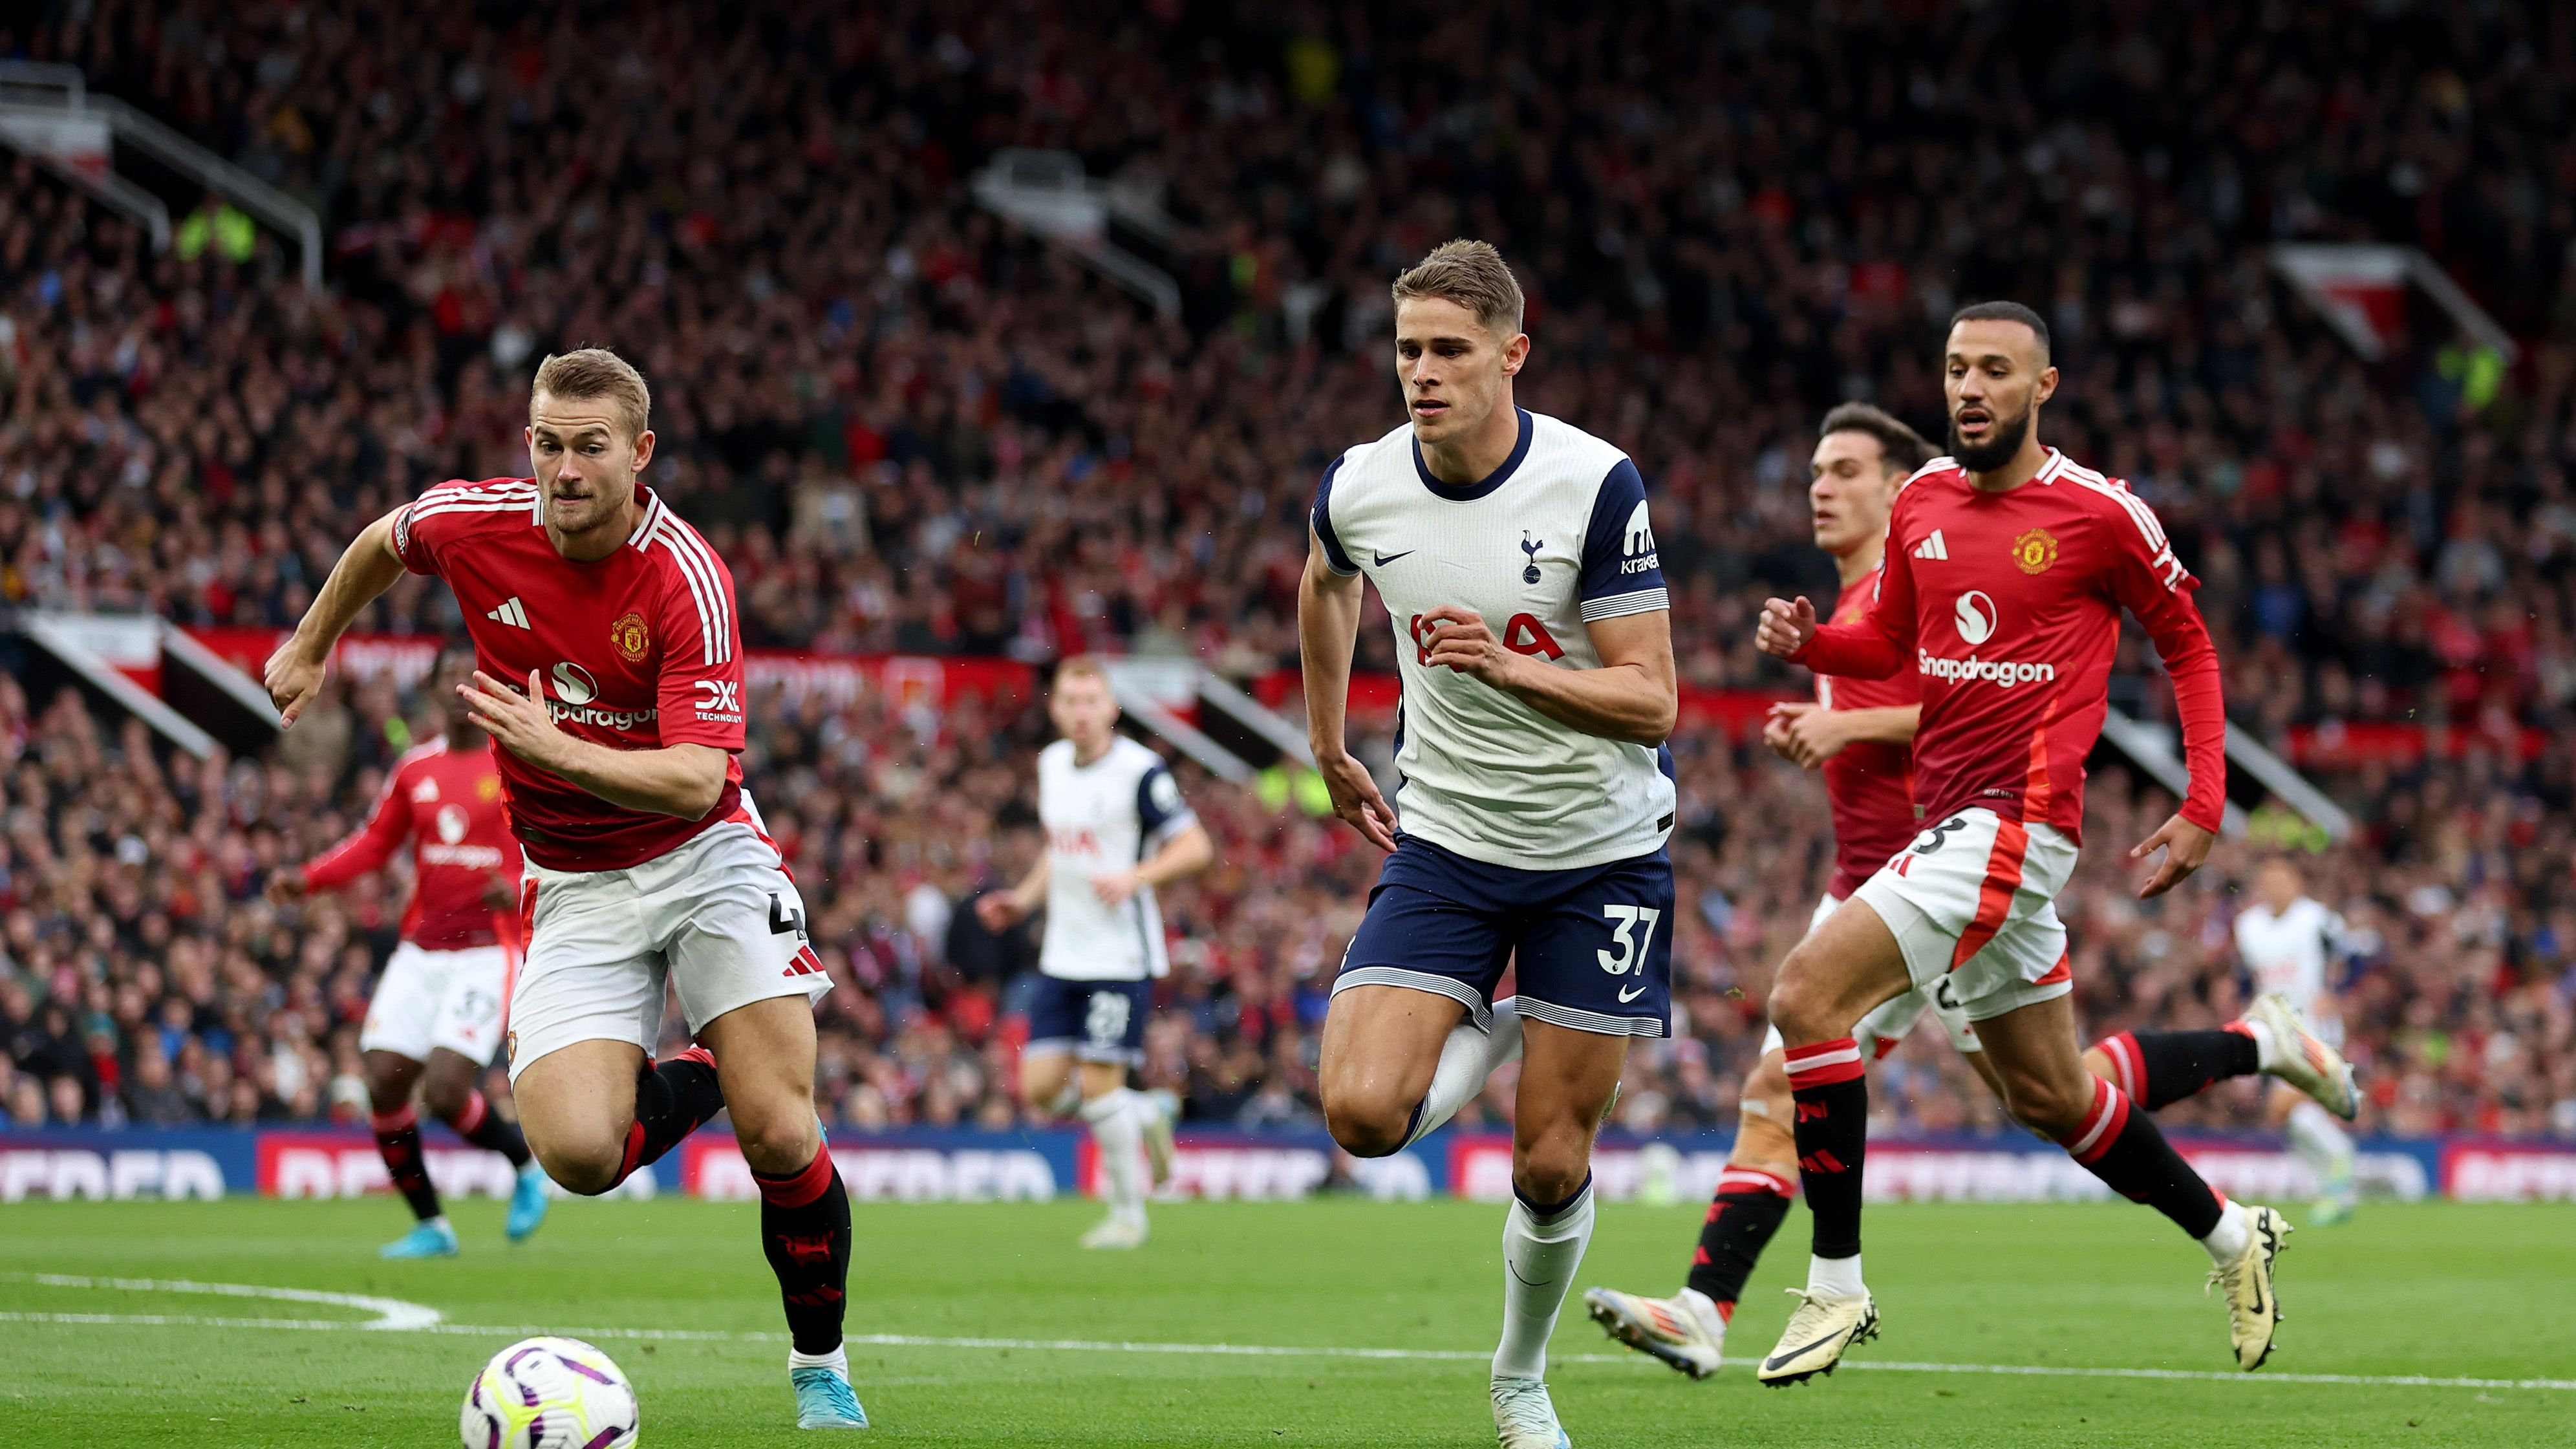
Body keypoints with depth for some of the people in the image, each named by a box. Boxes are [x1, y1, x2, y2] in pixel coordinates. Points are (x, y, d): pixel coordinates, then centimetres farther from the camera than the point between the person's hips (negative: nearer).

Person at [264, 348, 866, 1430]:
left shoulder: (686, 578, -21)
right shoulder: (475, 526, -10)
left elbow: (694, 780, -29)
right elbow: (382, 542, 15)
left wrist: (556, 749, -42)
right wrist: (310, 648, 27)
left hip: (704, 857, -3)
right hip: (575, 888, 3)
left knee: (781, 1137, -15)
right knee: (577, 1150, -20)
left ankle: (821, 1365, 10)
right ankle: (696, 1079, 15)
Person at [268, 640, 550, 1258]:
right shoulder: (415, 770, 10)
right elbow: (373, 843, 19)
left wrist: (522, 889, -25)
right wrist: (305, 879, 5)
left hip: (487, 949, -5)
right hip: (420, 950, 5)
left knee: (444, 1091, -18)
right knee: (384, 1084, -5)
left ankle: (527, 1164, 12)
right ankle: (430, 1225, 11)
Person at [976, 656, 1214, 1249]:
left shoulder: (1140, 770, -12)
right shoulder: (1052, 764, 10)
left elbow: (1196, 847, -11)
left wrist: (1135, 877, -24)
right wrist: (1023, 900, 11)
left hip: (1121, 956, -7)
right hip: (1063, 954, 7)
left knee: (1100, 1085, -9)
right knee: (1041, 1088, 0)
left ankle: (1129, 1213, 8)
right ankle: (1146, 1118, 25)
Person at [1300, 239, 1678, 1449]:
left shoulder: (1595, 485, -19)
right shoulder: (1358, 488, -7)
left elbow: (1651, 703, -18)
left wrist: (1512, 667, -33)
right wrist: (1329, 751, 24)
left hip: (1601, 850, -2)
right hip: (1444, 842, 3)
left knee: (1551, 1166, -1)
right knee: (1363, 1112, -18)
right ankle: (1495, 1031, 15)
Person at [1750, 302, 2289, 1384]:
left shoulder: (2102, 514, -9)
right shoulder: (1921, 503, 9)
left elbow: (2187, 644, 3)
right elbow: (1888, 645, 21)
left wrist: (2203, 808, -2)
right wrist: (1809, 640, -2)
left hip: (2015, 819, -7)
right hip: (1947, 820, 7)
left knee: (1806, 995, -20)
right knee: (2051, 1097, 16)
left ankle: (1836, 1286, -14)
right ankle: (2230, 1235, 36)